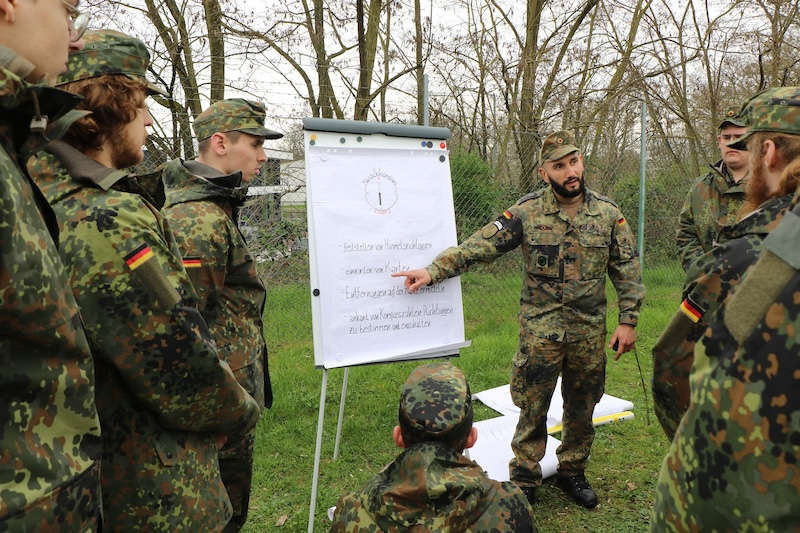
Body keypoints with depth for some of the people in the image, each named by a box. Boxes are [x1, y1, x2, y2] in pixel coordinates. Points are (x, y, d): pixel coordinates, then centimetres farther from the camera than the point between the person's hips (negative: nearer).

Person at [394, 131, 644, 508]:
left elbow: (628, 271, 5)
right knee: (533, 407, 6)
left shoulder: (608, 214, 0)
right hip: (539, 331, -2)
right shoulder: (527, 213, -6)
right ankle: (524, 479, 25)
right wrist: (433, 270, -20)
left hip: (590, 332, 2)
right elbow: (480, 246, -11)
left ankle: (572, 472, 37)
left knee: (582, 407, 15)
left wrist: (628, 321, 1)